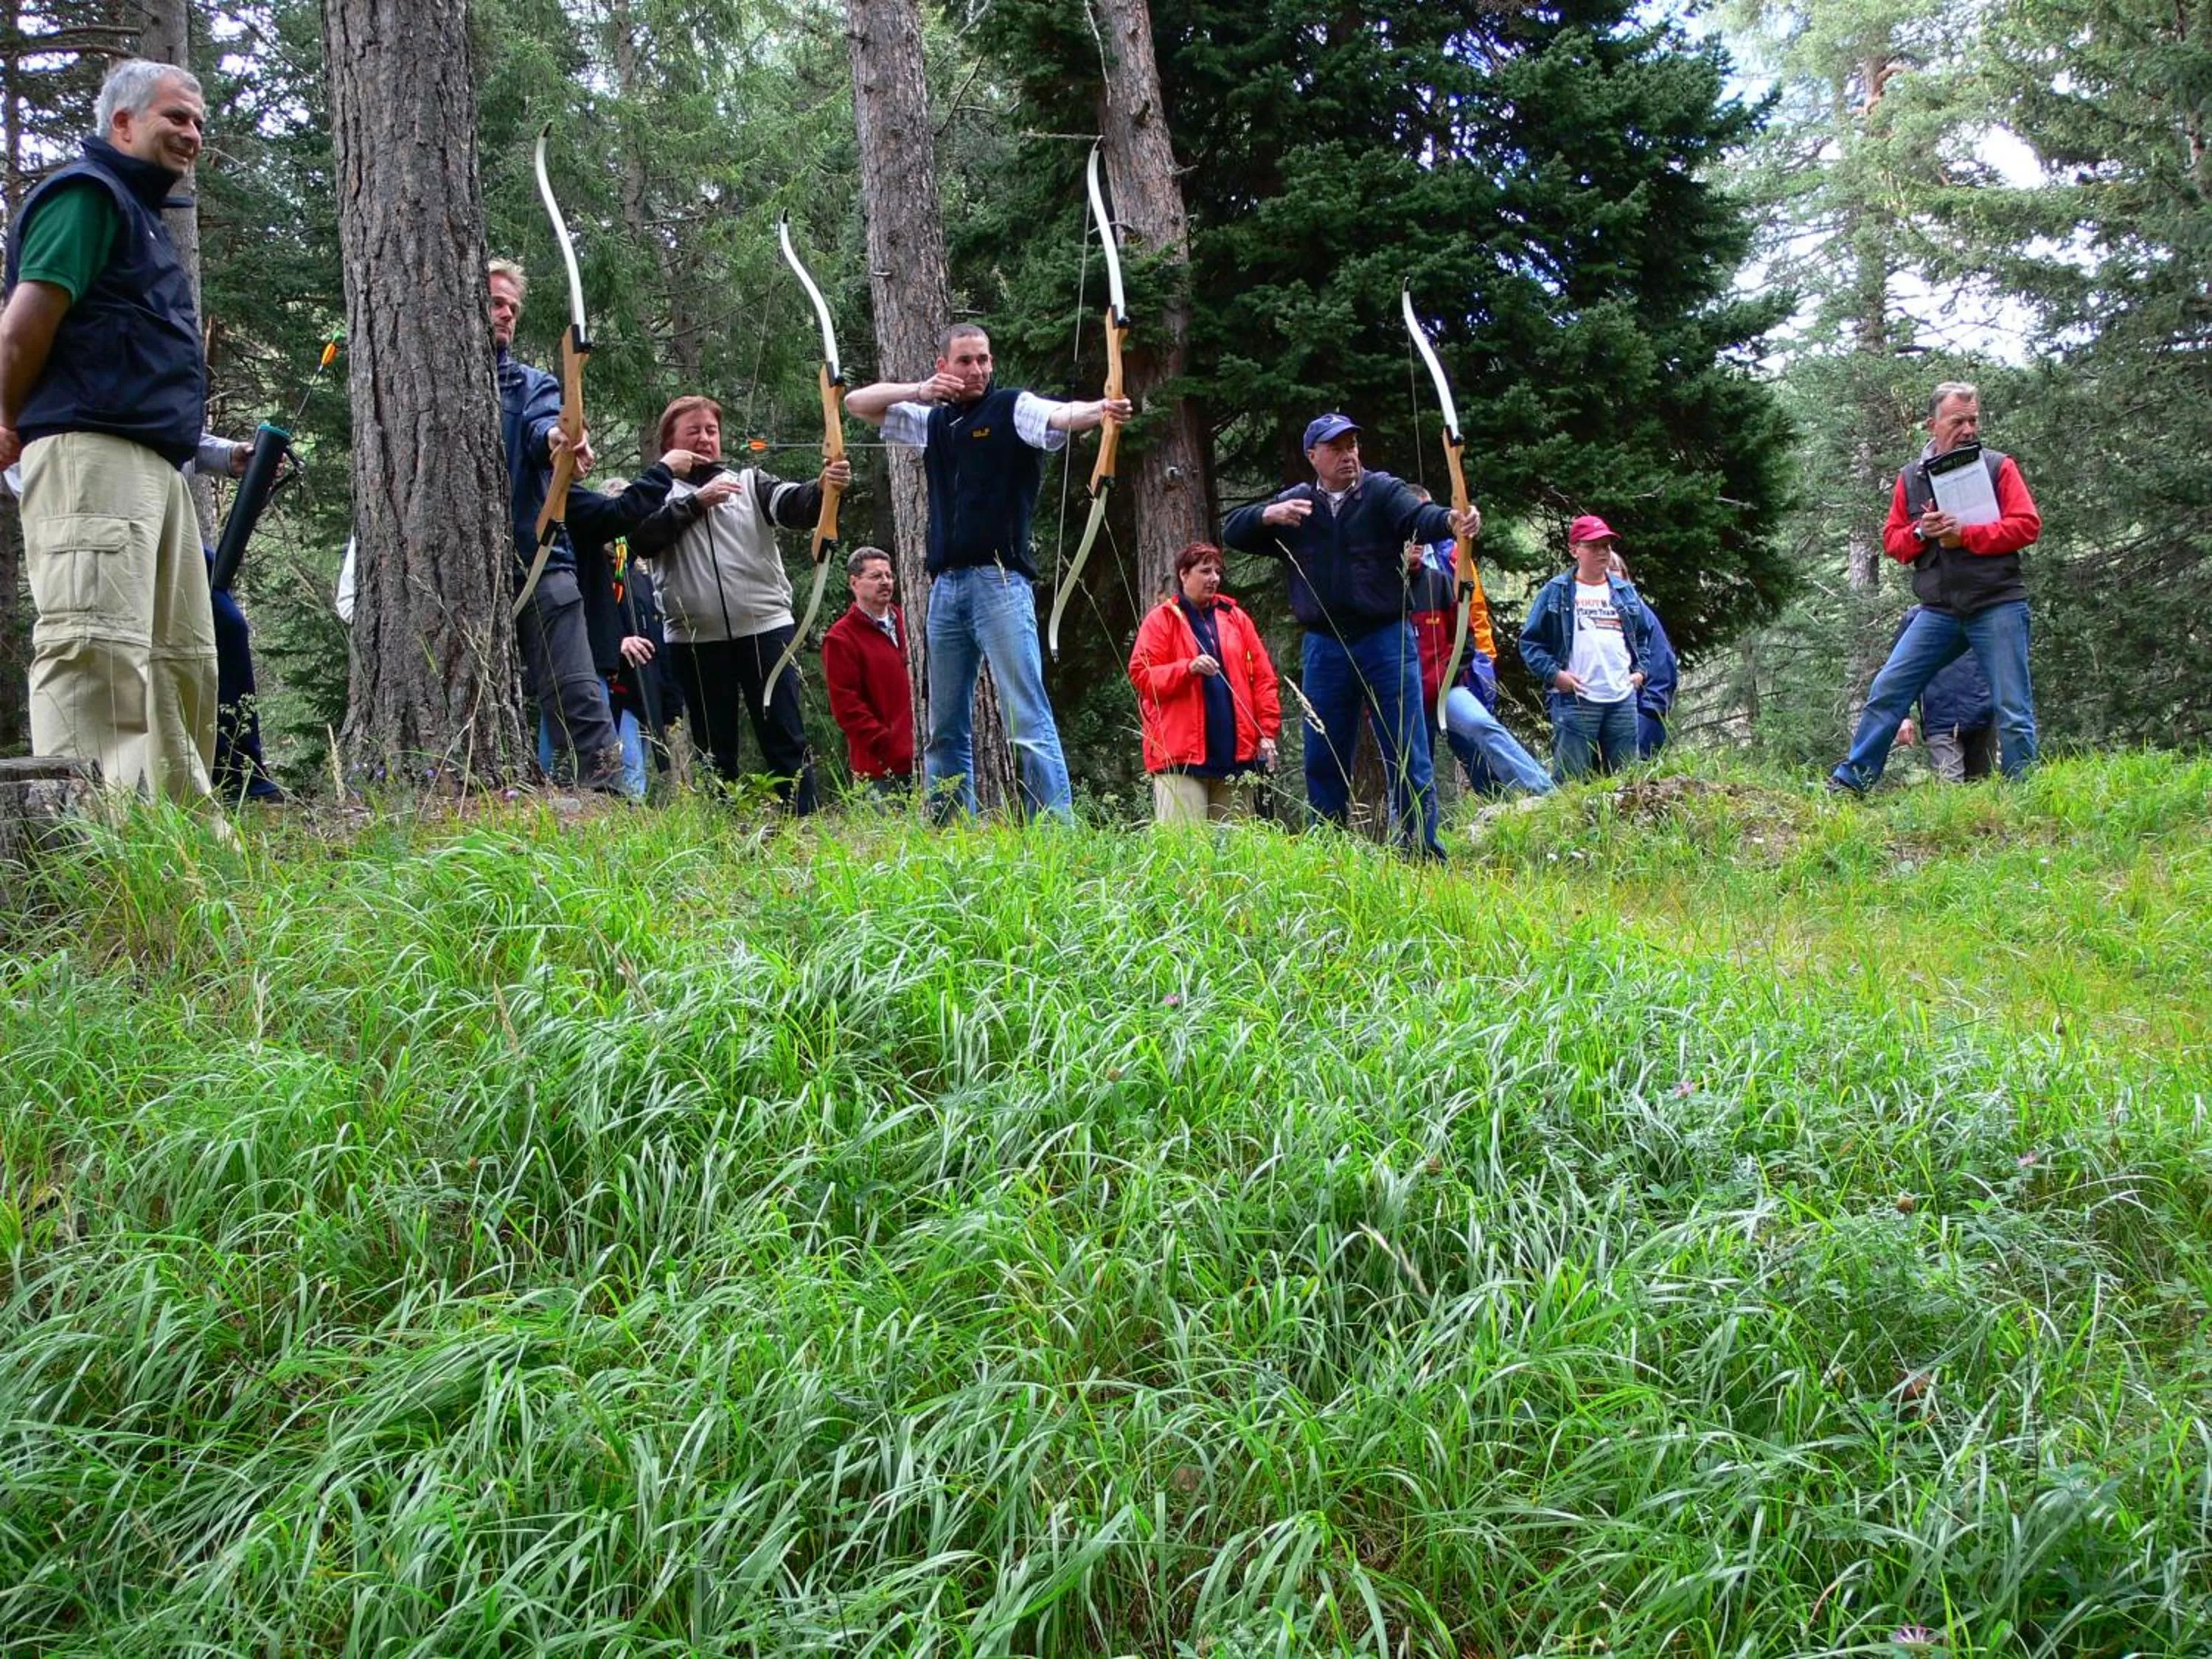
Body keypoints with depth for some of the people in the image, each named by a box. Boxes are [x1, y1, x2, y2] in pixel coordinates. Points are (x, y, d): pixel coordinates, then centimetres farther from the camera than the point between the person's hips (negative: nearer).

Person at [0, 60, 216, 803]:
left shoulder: (139, 212, 27)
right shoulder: (87, 193, -4)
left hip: (154, 464, 10)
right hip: (92, 453, -10)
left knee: (182, 657, 11)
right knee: (100, 647, -17)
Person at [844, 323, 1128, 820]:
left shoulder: (1012, 408, 1)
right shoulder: (933, 421, 17)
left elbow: (1060, 416, -20)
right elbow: (856, 402, 19)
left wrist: (1099, 410, -43)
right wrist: (918, 390, 1)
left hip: (1000, 581, -6)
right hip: (946, 587, 6)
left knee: (1028, 718, -12)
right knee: (946, 727, 10)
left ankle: (1056, 829, -14)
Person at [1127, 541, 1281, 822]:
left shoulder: (1235, 618, 16)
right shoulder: (1161, 620, 5)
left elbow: (1263, 677, 12)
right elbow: (1141, 674, -4)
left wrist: (1268, 732, 2)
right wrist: (1189, 668, -19)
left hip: (1236, 752, 4)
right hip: (1181, 753, -4)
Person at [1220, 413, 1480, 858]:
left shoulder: (1382, 492, -2)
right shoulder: (1296, 504, 9)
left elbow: (1418, 514, -21)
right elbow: (1233, 532, 8)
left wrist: (1451, 520, -45)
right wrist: (1269, 514, -14)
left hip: (1387, 640, -3)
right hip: (1323, 647, 3)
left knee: (1409, 755, -4)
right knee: (1324, 758, 9)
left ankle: (1420, 852, 0)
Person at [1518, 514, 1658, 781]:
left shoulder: (1625, 591, 16)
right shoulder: (1555, 592, 3)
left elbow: (1645, 633, 27)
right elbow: (1530, 640, 2)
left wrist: (1640, 670, 12)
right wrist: (1553, 673, -10)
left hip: (1623, 699, 5)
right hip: (1575, 700, -5)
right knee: (1570, 780, -8)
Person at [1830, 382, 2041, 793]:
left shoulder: (1998, 467, 2)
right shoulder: (1911, 478, 12)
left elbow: (2027, 525, -7)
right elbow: (1892, 540, 11)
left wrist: (1964, 535, -15)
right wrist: (1921, 532, -11)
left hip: (1997, 607, -3)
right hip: (1938, 610, 3)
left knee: (2012, 710, -2)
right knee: (1887, 690, -1)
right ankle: (1851, 780, 6)